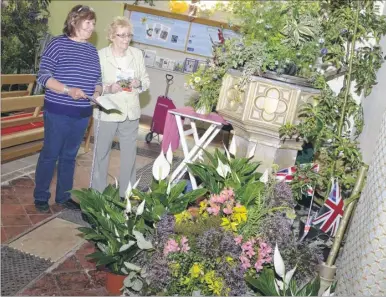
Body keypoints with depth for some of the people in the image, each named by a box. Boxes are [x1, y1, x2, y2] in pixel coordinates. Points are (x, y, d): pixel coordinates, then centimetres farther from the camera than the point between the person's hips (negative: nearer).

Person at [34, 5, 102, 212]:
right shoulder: (58, 43, -7)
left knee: (69, 156, 15)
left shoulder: (92, 50, 10)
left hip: (82, 114, 5)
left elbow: (97, 79, 17)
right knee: (50, 154, 4)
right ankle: (41, 197, 20)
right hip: (58, 112, -5)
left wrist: (97, 91, -6)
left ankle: (63, 197, 27)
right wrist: (68, 90, -24)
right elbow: (43, 76, -11)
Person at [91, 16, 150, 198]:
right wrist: (108, 88, -26)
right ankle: (97, 194, 26)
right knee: (101, 153, 10)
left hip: (131, 112, 4)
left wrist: (139, 83, -14)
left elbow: (146, 81, 8)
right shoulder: (100, 55, -8)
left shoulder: (137, 54, 4)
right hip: (106, 112, -3)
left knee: (129, 154, 13)